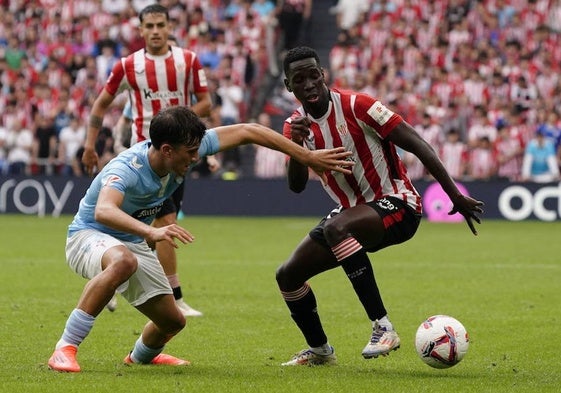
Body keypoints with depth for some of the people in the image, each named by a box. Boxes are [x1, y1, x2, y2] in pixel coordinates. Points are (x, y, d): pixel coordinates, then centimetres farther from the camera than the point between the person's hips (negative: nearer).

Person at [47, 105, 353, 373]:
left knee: (172, 321, 9)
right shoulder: (126, 170, -36)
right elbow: (104, 211, -56)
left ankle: (142, 355, 48)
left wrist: (309, 157, -8)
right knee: (123, 261, -42)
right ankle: (65, 349, -36)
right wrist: (151, 232, -72)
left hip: (132, 243, 7)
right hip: (88, 237, -7)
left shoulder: (188, 149, -17)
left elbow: (246, 132, -9)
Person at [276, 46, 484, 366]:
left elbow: (417, 145, -16)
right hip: (352, 212, 7)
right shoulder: (296, 125, 2)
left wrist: (457, 197, -19)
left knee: (336, 228, -38)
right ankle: (320, 350, 28)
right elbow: (297, 185, -10)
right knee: (288, 275, 3)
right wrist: (295, 144, -30)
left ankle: (383, 327, -36)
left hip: (396, 203, -7)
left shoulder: (356, 106, -16)